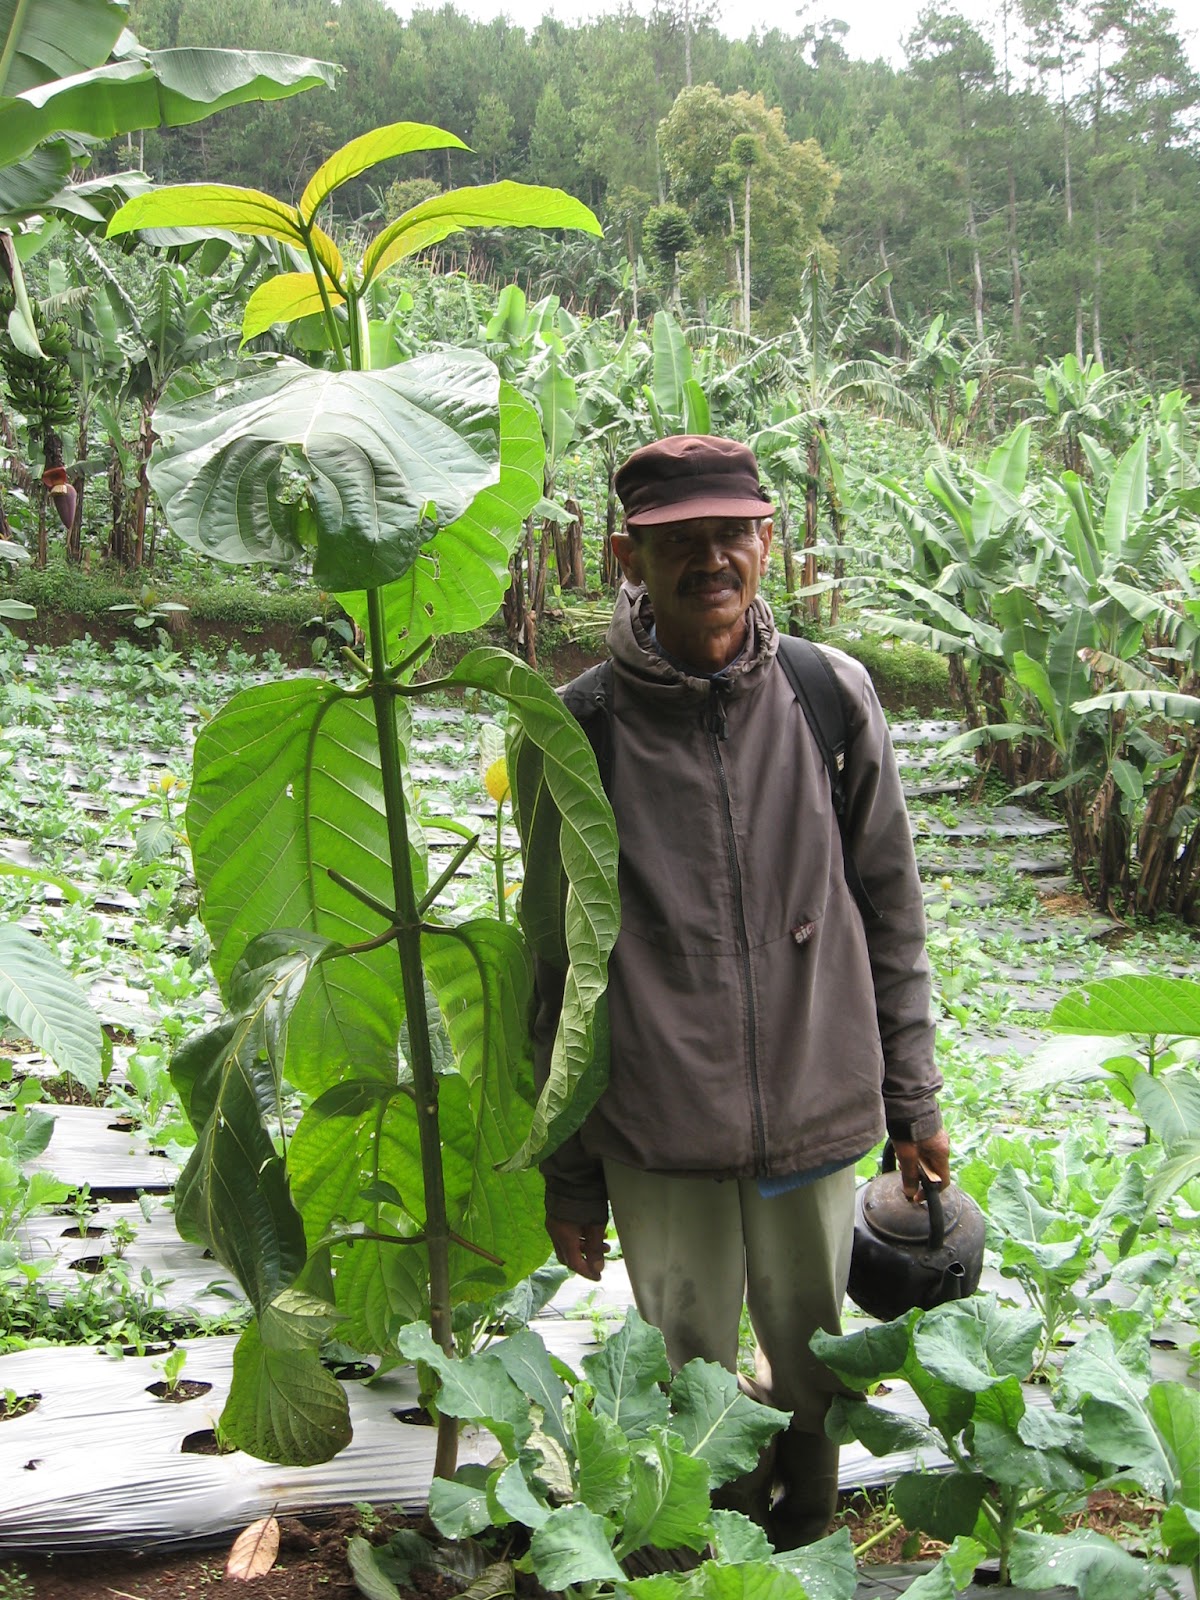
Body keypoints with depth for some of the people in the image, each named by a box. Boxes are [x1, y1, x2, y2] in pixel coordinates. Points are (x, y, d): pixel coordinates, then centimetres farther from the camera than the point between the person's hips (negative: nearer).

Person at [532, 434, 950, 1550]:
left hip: (819, 1119, 2)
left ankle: (804, 1543, 42)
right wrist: (568, 1173, 4)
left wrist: (912, 1100, 7)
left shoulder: (832, 696, -2)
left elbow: (890, 912, 6)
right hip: (658, 1142, -1)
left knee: (814, 1373, 16)